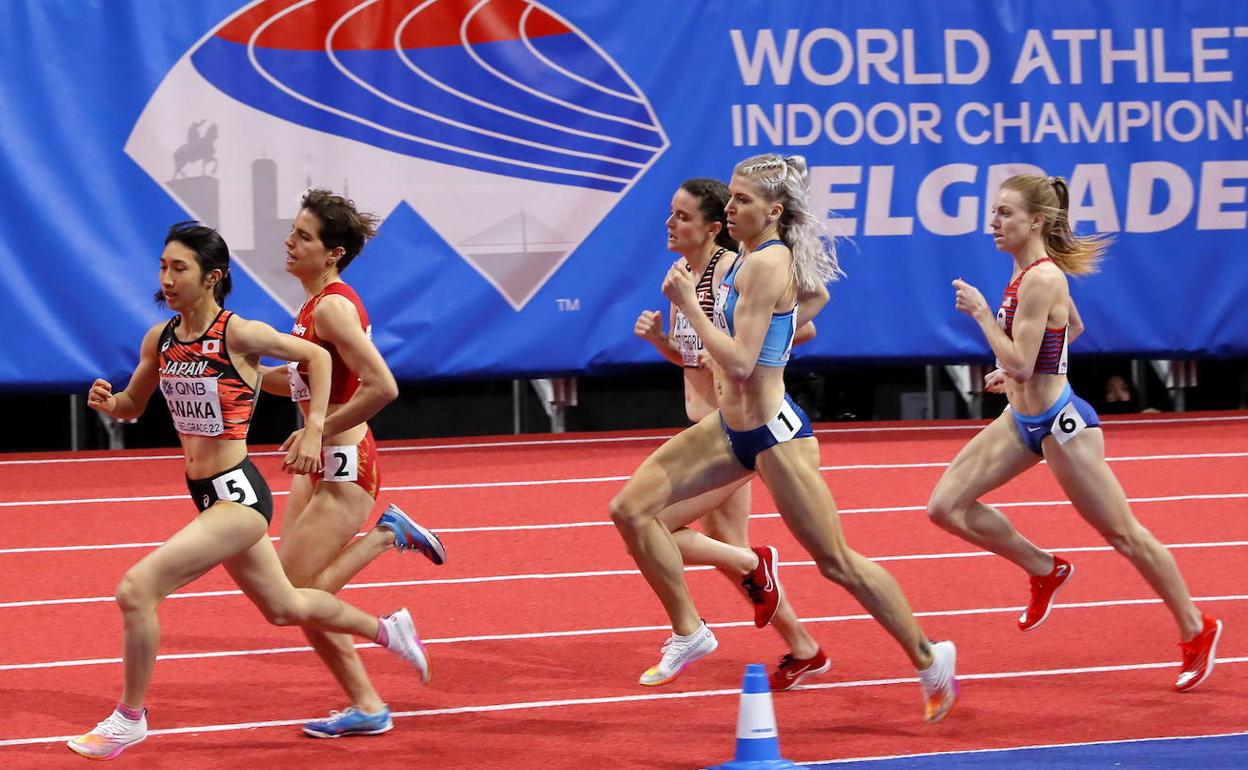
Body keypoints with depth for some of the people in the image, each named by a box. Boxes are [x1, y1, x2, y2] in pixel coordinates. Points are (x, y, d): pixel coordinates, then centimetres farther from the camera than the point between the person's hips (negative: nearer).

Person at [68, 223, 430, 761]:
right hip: (206, 495, 8)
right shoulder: (160, 339, 3)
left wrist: (314, 429, -12)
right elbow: (133, 405, 17)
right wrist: (107, 401, -6)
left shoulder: (238, 334, -16)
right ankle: (387, 631, 47)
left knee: (137, 588, -18)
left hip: (238, 495, -8)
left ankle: (129, 717, -2)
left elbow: (317, 356, -4)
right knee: (284, 608, 24)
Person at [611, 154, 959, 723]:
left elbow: (739, 362, -27)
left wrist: (687, 302, -21)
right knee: (631, 508, -1)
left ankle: (928, 657, 17)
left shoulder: (766, 265, -21)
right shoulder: (751, 259, 6)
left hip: (773, 433, -10)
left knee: (836, 562, 1)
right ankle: (688, 632, 11)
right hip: (731, 427, 10)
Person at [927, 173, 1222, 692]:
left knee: (1124, 535, 3)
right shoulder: (1032, 271, 5)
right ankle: (1045, 571, 18)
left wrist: (981, 313, -21)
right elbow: (1073, 328, 22)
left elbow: (1020, 365, -28)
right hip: (1023, 420, 9)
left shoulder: (1039, 280, -24)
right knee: (946, 505, 1)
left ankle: (1195, 630, 19)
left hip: (1059, 425, -9)